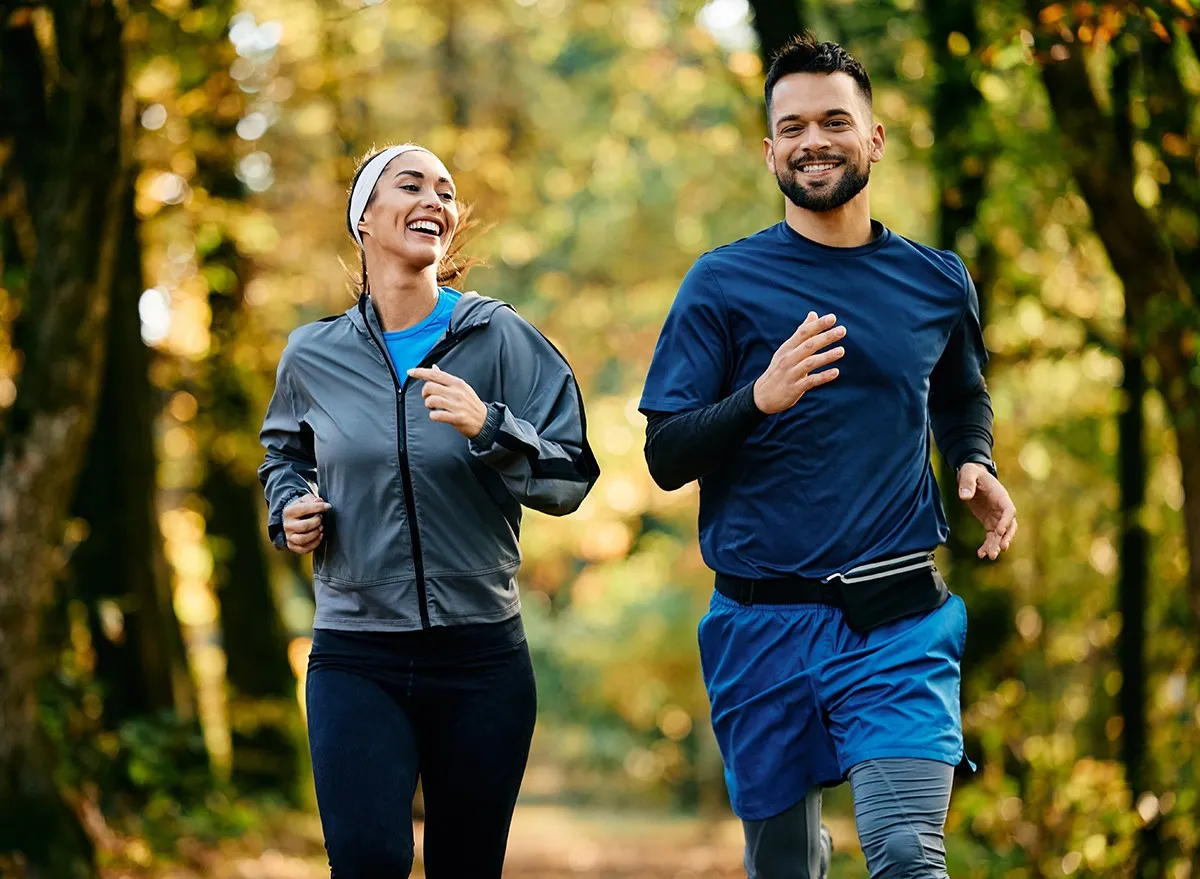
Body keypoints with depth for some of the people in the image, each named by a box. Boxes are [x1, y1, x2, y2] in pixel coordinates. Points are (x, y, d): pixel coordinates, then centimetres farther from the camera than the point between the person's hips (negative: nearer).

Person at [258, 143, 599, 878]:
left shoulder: (500, 338, -1)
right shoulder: (314, 356, 5)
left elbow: (570, 478, -5)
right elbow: (285, 455, 26)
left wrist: (489, 427, -21)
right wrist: (291, 506, 5)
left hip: (482, 655, 0)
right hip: (355, 660, 0)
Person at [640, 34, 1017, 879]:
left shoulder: (937, 283, 7)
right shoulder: (724, 285, -1)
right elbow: (665, 457, -5)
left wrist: (977, 463, 6)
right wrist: (760, 400, -22)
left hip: (898, 622, 1)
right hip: (765, 625, 0)